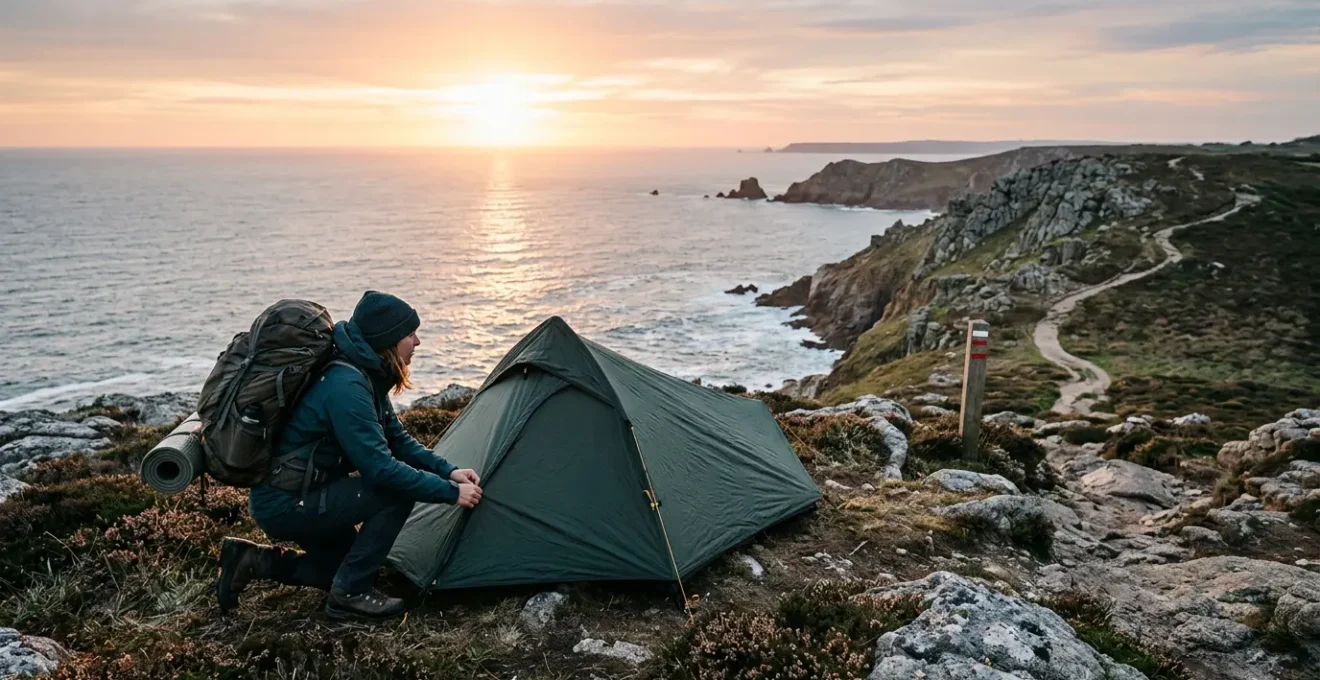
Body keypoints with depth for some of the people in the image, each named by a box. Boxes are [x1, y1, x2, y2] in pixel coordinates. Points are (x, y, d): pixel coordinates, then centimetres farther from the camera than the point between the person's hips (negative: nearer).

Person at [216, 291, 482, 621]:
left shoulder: (367, 375, 4)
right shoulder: (346, 386, -27)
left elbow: (397, 439, 10)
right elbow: (379, 467, -30)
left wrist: (448, 470, -3)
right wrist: (450, 491, -24)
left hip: (285, 498, 10)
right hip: (284, 504, -10)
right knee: (398, 491, -19)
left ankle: (252, 560, 17)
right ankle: (350, 595, -8)